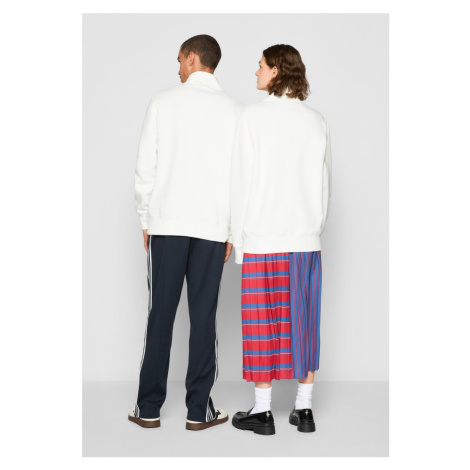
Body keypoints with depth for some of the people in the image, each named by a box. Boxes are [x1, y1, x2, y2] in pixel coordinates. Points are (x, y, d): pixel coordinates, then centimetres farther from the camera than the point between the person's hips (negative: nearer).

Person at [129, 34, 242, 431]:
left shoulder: (163, 102, 0)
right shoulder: (235, 111, 2)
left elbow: (146, 166, 0)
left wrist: (146, 219, 9)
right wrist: (234, 229, 8)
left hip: (167, 223, 0)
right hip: (213, 227, 1)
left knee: (160, 314, 5)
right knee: (203, 317, 5)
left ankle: (149, 408, 12)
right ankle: (199, 410, 10)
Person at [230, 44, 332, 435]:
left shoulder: (254, 116, -8)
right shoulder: (317, 121, 4)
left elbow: (243, 182, -8)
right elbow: (325, 183, 8)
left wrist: (238, 240, -1)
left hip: (263, 238, -4)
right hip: (306, 238, 4)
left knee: (262, 322, 4)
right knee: (304, 322, 10)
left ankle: (263, 411, 12)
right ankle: (304, 409, 17)